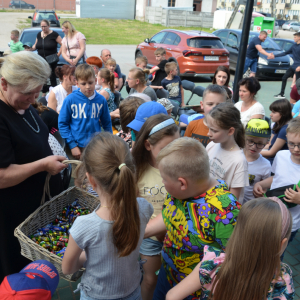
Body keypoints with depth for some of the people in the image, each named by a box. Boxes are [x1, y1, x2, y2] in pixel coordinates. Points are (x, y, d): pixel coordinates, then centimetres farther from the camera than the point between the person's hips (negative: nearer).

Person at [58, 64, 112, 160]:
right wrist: (72, 145, -9)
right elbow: (62, 123, -5)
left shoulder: (101, 100, -2)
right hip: (78, 147, -2)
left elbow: (107, 124, 8)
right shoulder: (70, 100, -9)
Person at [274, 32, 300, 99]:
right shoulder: (294, 46, 9)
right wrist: (275, 56, 14)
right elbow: (285, 53, 17)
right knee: (284, 78, 10)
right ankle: (282, 94, 19)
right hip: (293, 66, 8)